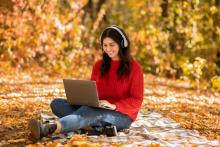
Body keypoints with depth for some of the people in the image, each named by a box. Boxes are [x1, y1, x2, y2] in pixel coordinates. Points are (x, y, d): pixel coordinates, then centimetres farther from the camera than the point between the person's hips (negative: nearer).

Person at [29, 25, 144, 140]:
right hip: (97, 110, 6)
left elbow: (136, 101, -7)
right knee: (57, 104, -15)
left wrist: (114, 106, -23)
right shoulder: (99, 65, 14)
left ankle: (48, 128, -63)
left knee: (88, 111, -38)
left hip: (122, 115, -6)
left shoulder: (134, 67, -2)